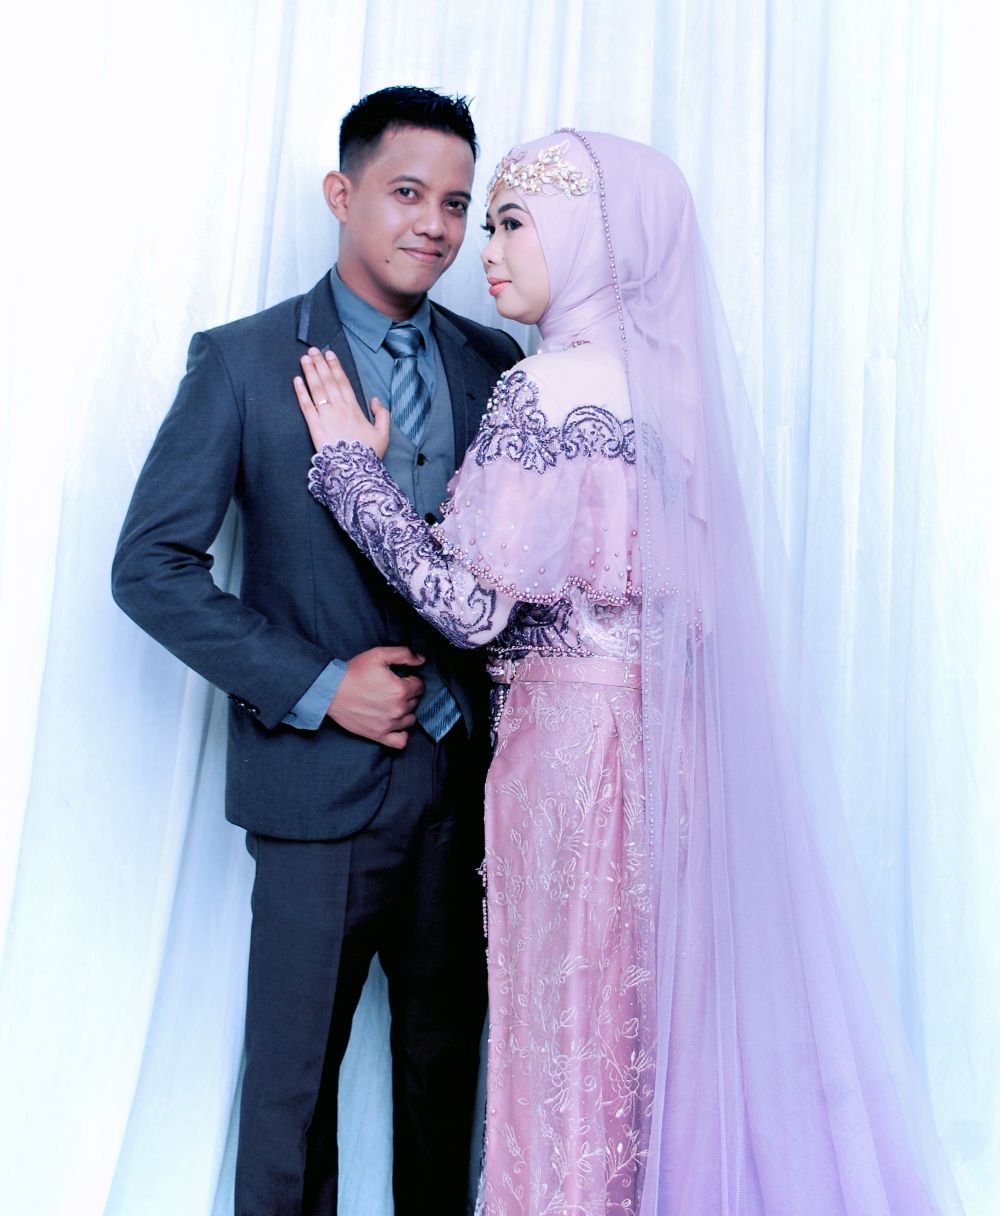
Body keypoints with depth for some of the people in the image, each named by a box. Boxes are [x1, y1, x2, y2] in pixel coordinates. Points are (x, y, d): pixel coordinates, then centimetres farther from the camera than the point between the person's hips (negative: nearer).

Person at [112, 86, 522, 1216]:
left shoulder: (494, 362, 6)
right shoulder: (244, 361, -5)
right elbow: (150, 566, -8)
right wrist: (318, 688, -14)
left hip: (467, 777, 4)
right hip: (323, 783, -3)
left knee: (446, 1055, 18)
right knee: (292, 1073, 11)